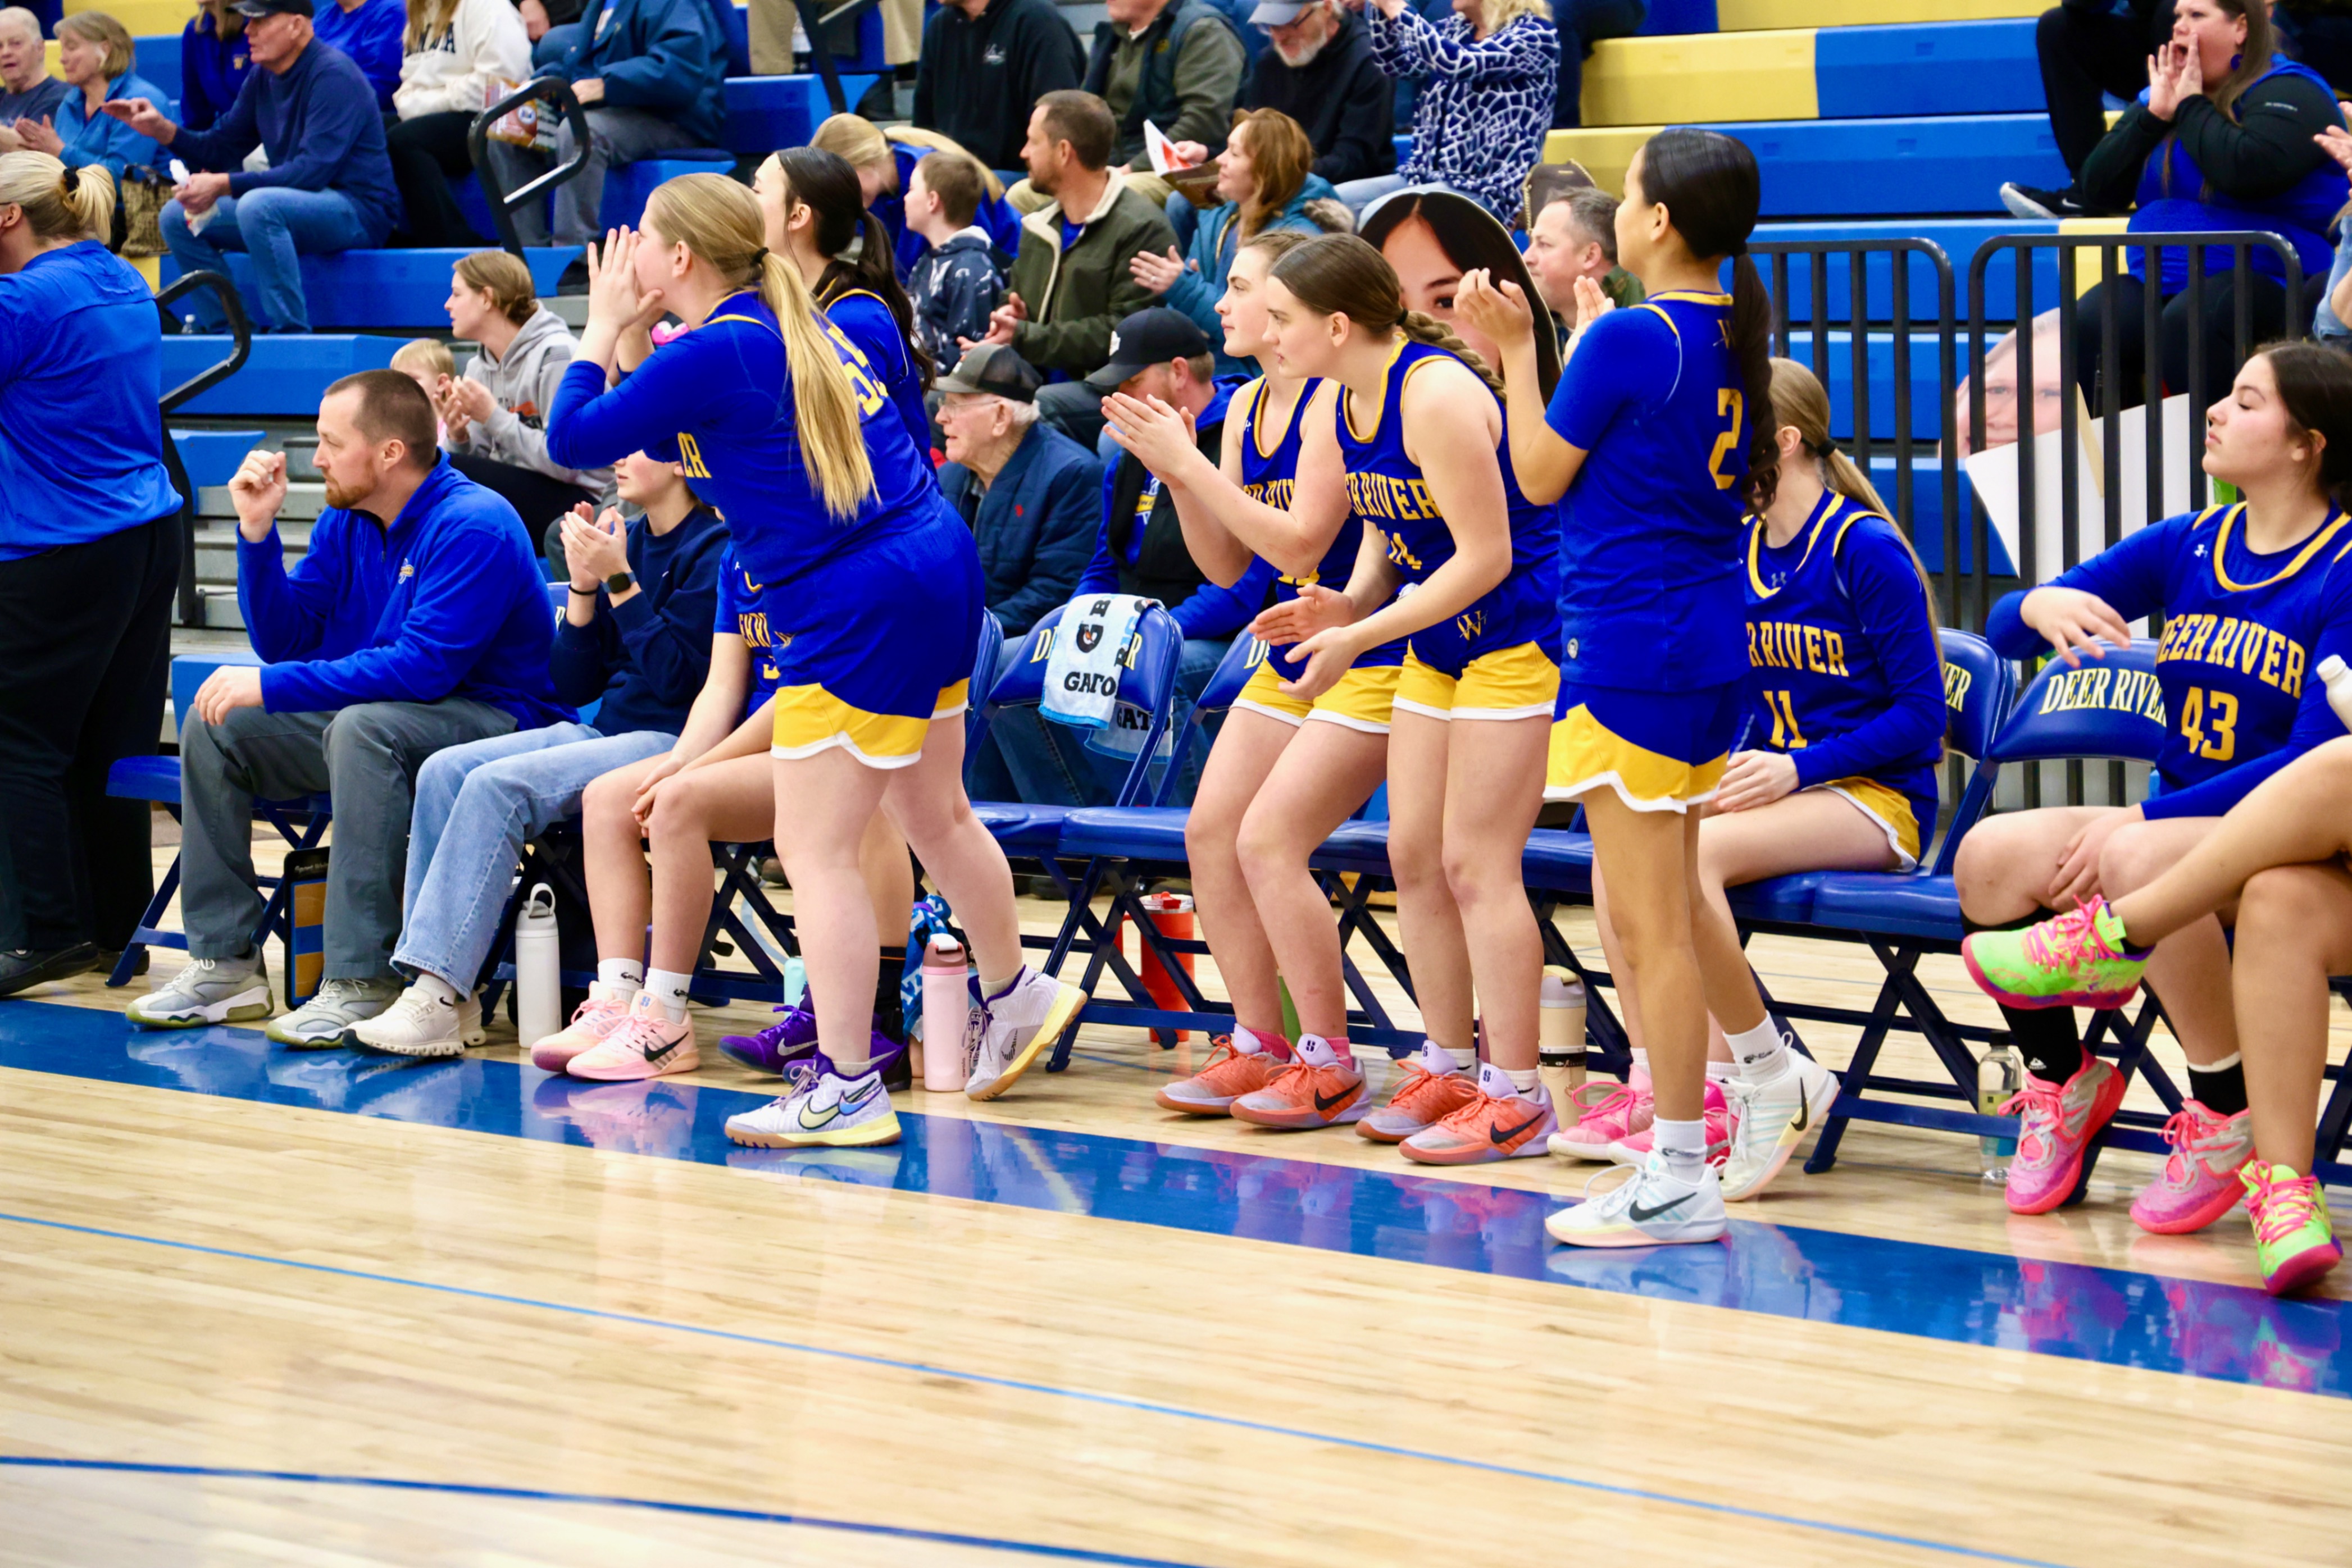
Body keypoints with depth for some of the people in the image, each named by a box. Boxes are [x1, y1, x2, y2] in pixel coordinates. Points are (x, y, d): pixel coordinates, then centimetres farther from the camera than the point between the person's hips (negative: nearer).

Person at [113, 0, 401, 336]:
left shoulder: (333, 75, -18)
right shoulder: (262, 79, 8)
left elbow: (314, 170, -26)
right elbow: (222, 148, 13)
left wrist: (224, 185, -29)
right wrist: (162, 130, -4)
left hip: (359, 207, -9)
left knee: (258, 205, -36)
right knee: (177, 217, 3)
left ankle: (292, 332, -29)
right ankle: (220, 332, 4)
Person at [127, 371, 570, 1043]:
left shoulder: (473, 527, -20)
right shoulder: (346, 521, 7)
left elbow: (423, 667, -28)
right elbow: (286, 641, 8)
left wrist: (273, 686, -26)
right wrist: (258, 532, -5)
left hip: (490, 723, -9)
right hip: (379, 716, 9)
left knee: (363, 728, -37)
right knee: (214, 725, -2)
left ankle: (362, 981, -36)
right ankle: (225, 960, -2)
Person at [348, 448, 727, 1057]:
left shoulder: (715, 550, -8)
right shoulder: (629, 539, 15)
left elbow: (678, 678, -16)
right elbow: (574, 685, 13)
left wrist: (618, 579, -15)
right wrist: (584, 584, 0)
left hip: (673, 744, -8)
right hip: (605, 732, 8)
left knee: (497, 787, -26)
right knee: (443, 772, -12)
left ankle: (440, 997, -27)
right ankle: (433, 989, -19)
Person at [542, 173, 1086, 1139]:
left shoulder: (712, 352, -14)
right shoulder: (794, 324, 14)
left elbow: (574, 437, -8)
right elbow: (669, 433, 24)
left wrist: (606, 328, 3)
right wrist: (631, 336, 14)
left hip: (858, 609, -10)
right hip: (938, 565, 10)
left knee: (815, 852, -4)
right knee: (934, 813, 24)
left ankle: (846, 1088, -2)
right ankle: (1014, 998, 39)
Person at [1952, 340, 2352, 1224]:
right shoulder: (2183, 548, 9)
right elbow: (2001, 631, 8)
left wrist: (2140, 819, -22)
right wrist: (2039, 605, -18)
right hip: (2173, 816, 6)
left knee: (2142, 863, -37)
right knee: (1990, 855, -19)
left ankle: (2232, 1119, -17)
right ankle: (2063, 1080, 4)